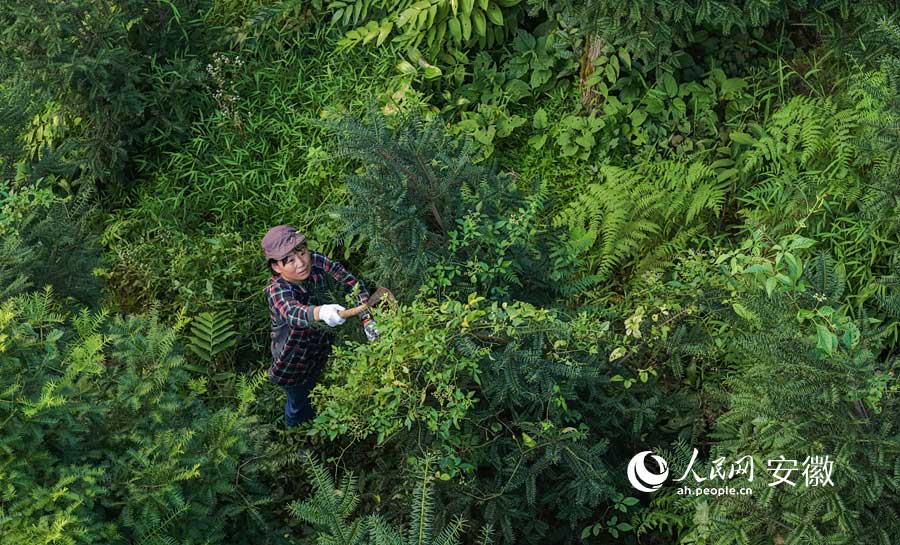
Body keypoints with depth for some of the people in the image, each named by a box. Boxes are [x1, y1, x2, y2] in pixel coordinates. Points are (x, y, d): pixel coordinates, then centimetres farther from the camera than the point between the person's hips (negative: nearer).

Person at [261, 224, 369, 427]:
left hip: (321, 347, 4)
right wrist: (321, 312, -81)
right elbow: (293, 313, -59)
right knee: (298, 401, 20)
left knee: (313, 389, 29)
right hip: (293, 356, -4)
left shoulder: (316, 262, -26)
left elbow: (351, 281, -17)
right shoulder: (277, 290, -38)